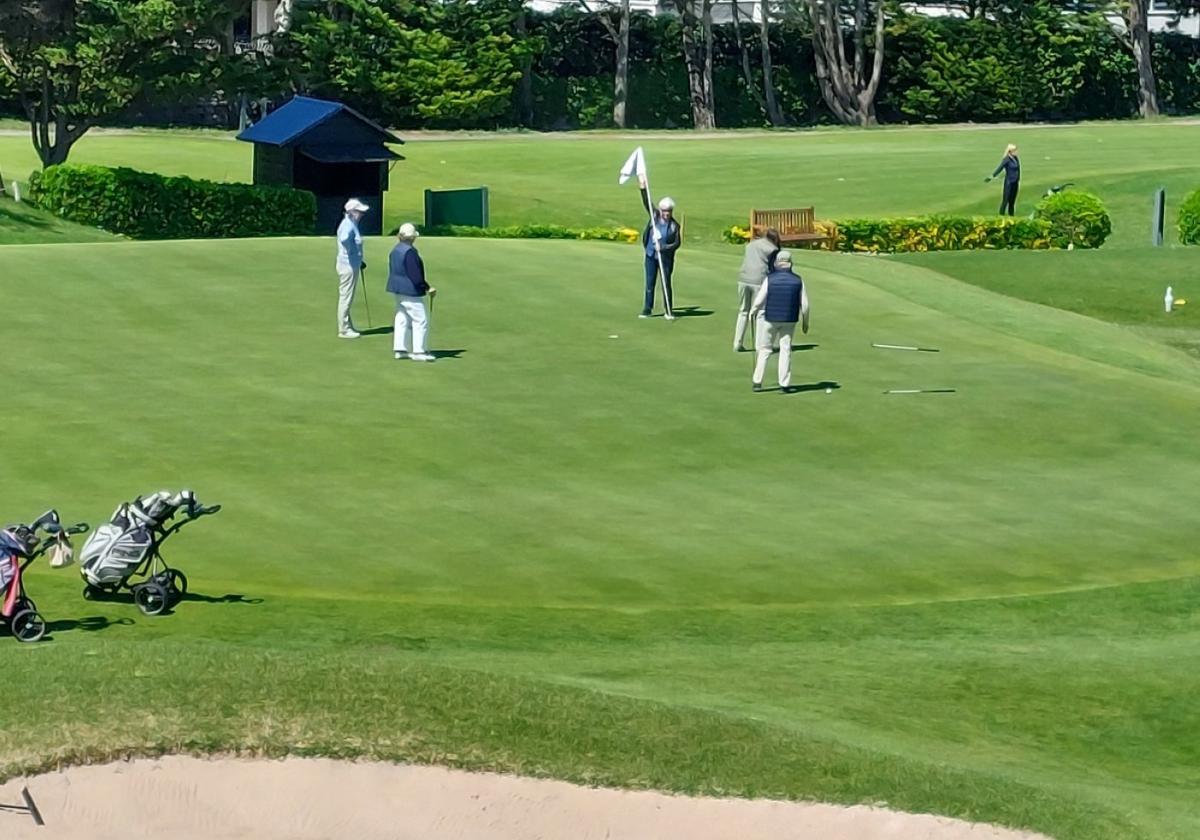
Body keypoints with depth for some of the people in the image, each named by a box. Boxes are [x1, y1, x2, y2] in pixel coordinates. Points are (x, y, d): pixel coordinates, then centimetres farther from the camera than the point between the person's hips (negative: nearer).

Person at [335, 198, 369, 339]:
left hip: (352, 265, 10)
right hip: (348, 266, -10)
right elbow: (344, 239, -42)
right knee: (346, 297, -4)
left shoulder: (352, 224, 13)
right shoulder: (348, 225, -20)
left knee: (347, 298, 17)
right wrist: (349, 251, -24)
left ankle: (347, 327, 26)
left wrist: (359, 261, 27)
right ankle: (344, 330, 1)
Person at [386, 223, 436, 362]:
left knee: (402, 319, 13)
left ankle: (399, 349, 14)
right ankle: (418, 351, -4)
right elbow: (415, 274, -22)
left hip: (397, 290, 10)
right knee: (421, 320, -4)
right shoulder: (409, 251, -19)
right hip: (410, 291, -10)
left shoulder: (395, 251, 10)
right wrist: (427, 288, -16)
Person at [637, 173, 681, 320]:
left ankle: (668, 311, 9)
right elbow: (647, 203, -2)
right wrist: (643, 188, -11)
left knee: (666, 284, 2)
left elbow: (677, 243, -7)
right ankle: (647, 309, 13)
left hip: (666, 258, -2)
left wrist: (663, 248, -20)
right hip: (651, 256, 2)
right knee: (649, 284, 7)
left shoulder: (674, 225, -6)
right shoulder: (654, 216, 1)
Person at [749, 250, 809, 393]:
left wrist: (752, 311, 10)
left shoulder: (770, 279, -11)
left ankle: (757, 381, 13)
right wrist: (805, 322, 11)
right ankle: (785, 384, 5)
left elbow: (759, 300, -10)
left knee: (764, 349, 11)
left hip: (770, 319, -1)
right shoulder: (798, 281, -5)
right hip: (789, 320, 1)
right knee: (785, 350, 7)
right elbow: (804, 305, -2)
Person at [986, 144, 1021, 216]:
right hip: (1008, 182, -6)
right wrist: (992, 177, -28)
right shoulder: (1006, 160, -13)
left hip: (1015, 182, 6)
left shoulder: (1016, 159, 7)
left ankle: (1011, 215, 18)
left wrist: (1018, 180, 19)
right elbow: (999, 169, -20)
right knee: (1006, 199, -5)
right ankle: (1002, 215, -1)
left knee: (1012, 200, 11)